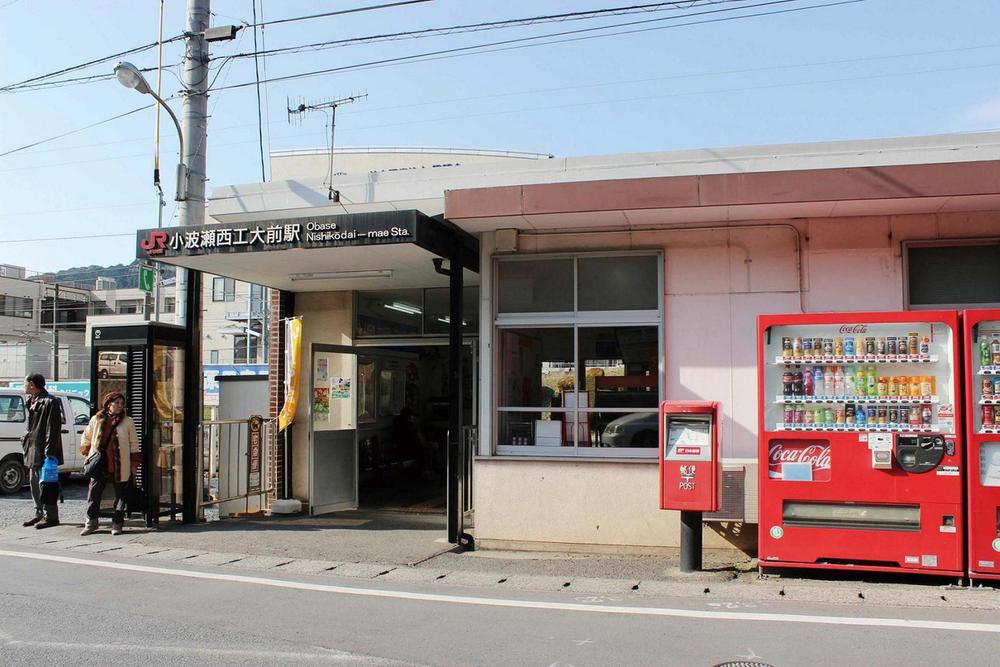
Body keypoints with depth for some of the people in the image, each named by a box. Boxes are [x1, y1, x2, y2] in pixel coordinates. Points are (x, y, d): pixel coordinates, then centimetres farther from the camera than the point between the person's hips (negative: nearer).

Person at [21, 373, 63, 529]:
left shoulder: (50, 402, -15)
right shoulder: (32, 401, 16)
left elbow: (53, 428, -19)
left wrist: (49, 450, -23)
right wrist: (26, 440, 15)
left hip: (43, 451, -10)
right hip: (33, 449, 10)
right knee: (34, 482, 14)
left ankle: (50, 516, -2)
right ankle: (40, 514, 23)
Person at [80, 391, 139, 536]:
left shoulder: (127, 421, 2)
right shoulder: (96, 420, 6)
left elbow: (134, 443, 4)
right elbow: (86, 437, 19)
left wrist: (134, 463, 2)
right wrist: (87, 453, 13)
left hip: (120, 467, -1)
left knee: (120, 494, 4)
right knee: (94, 492, 3)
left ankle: (117, 524, 12)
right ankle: (91, 522, 15)